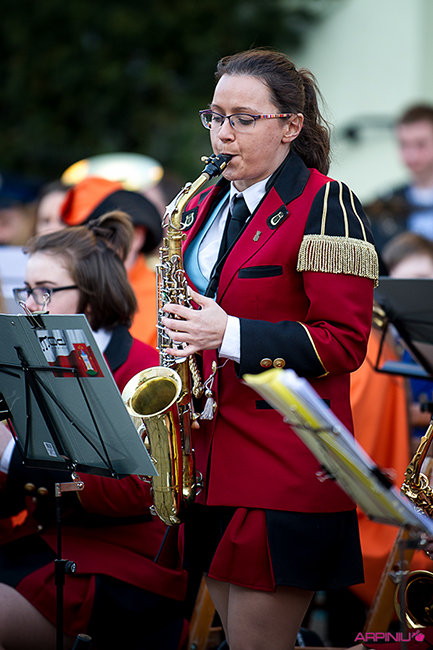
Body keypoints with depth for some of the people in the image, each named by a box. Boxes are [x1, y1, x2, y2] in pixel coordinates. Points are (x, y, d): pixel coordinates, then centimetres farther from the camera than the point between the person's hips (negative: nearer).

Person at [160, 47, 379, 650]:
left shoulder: (327, 206, -8)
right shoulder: (205, 205, 15)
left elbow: (345, 341, -13)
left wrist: (231, 336, -19)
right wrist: (185, 336, 9)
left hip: (286, 460, -7)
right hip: (212, 453, 7)